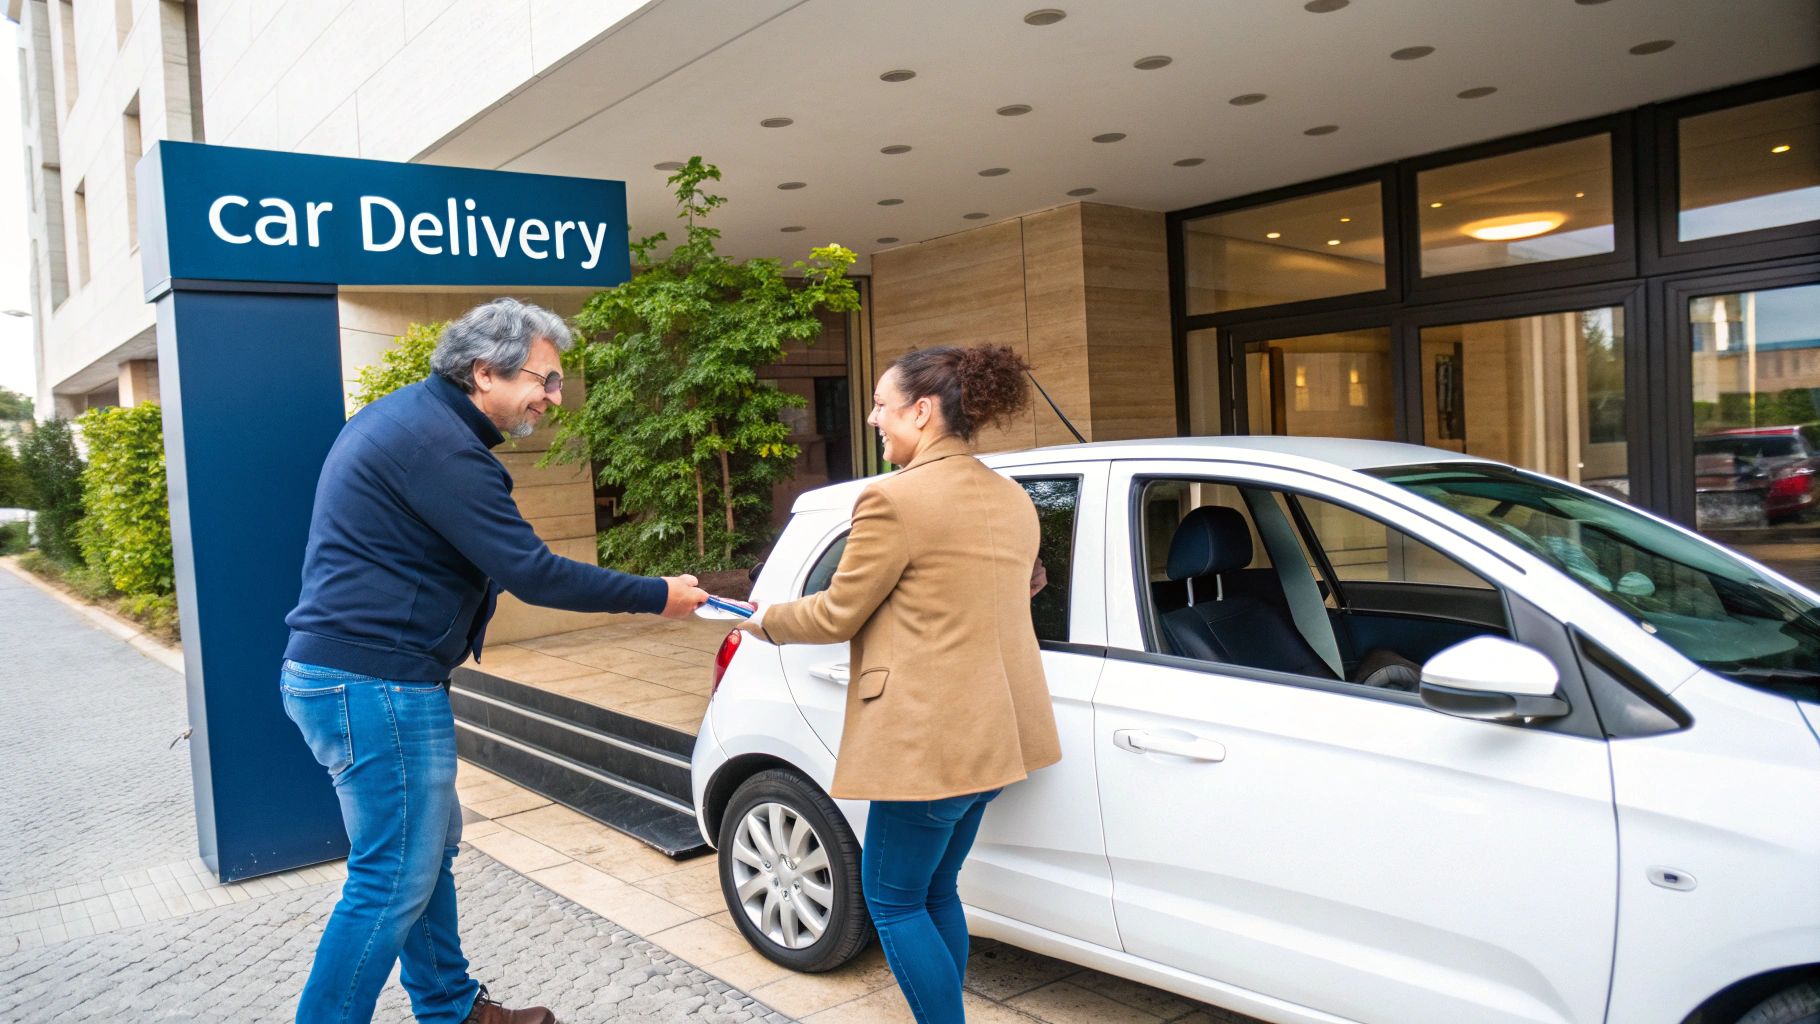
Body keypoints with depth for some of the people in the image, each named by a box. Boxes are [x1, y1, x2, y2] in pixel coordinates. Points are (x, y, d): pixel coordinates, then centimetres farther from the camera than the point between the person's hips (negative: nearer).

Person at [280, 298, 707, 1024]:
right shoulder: (439, 443, -20)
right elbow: (533, 574, -22)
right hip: (373, 684, -11)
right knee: (395, 878, -2)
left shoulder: (409, 416, 13)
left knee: (429, 845, 20)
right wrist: (658, 597, -14)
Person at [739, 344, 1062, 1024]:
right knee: (935, 890, 21)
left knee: (893, 902, 8)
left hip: (928, 739, -9)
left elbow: (838, 616, -10)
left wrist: (768, 621, 9)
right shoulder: (1013, 501, 9)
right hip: (993, 731, 9)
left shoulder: (896, 498, -17)